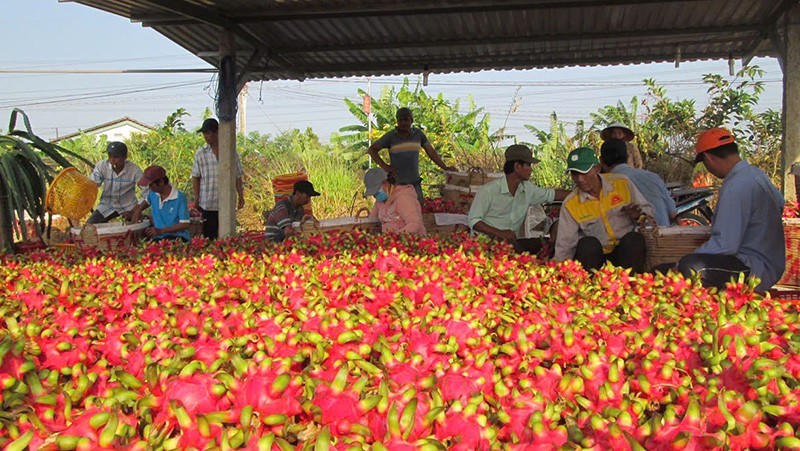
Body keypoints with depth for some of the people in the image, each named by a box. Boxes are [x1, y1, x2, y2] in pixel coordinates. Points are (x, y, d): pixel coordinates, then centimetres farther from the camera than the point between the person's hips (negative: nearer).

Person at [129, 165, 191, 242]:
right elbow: (146, 201, 37)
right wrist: (138, 210, 15)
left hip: (177, 237, -5)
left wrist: (161, 231, -21)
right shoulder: (153, 194, 10)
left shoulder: (180, 198, -11)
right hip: (158, 237, 5)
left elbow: (185, 224, -14)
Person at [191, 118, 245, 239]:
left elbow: (238, 177, 8)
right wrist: (196, 198, 1)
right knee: (209, 236, 2)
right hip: (207, 204, 0)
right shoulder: (200, 153, 4)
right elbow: (195, 177, 8)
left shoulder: (231, 152, 4)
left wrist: (241, 197, 4)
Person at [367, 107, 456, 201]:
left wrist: (445, 168, 3)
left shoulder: (418, 134, 4)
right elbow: (371, 149, 2)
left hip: (415, 182, 3)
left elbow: (431, 151, 9)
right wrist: (384, 166, -8)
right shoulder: (390, 136, -3)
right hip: (396, 182, -3)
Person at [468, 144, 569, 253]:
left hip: (511, 242, 7)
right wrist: (499, 233, -26)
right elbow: (472, 221, -13)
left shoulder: (527, 189, 7)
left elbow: (552, 194, 22)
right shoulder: (488, 191, -13)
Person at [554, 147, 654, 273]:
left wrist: (637, 215, -15)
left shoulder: (622, 183, -1)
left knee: (634, 238, -29)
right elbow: (565, 244, -2)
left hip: (627, 250, 1)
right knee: (588, 243, -31)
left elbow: (648, 210, 8)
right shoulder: (570, 204, -3)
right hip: (593, 257, -1)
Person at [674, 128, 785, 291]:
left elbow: (725, 245, -25)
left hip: (756, 270, -11)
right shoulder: (756, 173, 9)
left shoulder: (736, 187, -22)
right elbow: (780, 204, 30)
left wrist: (682, 264, -17)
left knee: (690, 267, -33)